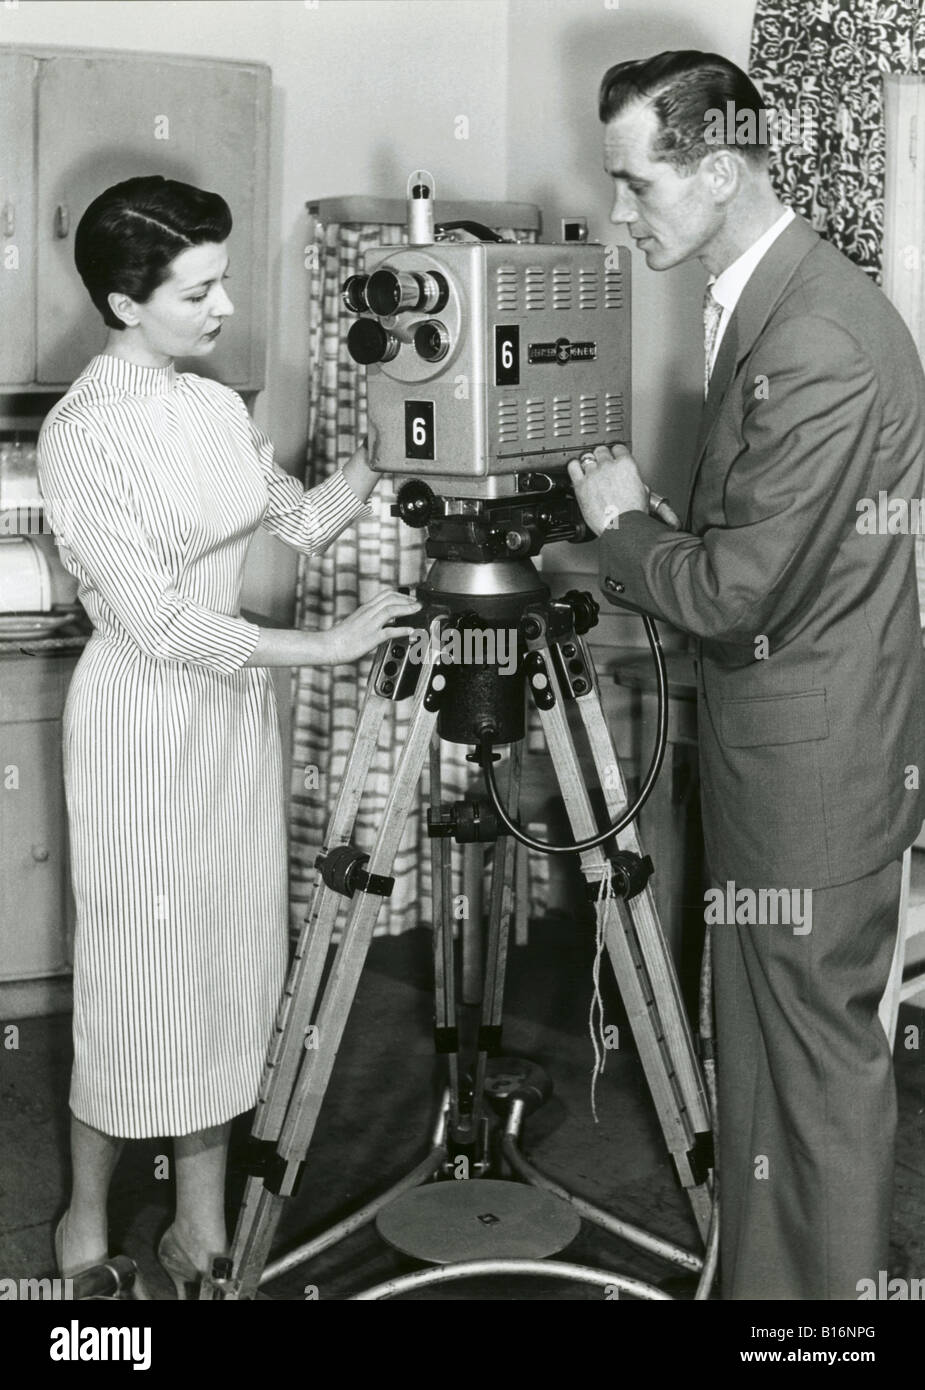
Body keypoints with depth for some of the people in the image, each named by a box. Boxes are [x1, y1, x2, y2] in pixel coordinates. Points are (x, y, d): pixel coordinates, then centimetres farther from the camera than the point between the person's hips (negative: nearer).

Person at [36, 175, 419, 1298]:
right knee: (140, 969, 3)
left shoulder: (218, 408, 5)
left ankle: (202, 1220, 25)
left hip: (236, 707, 7)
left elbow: (303, 522, 12)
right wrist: (326, 646, -19)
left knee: (233, 959, 11)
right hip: (143, 717, -7)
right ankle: (87, 1224, 24)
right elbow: (160, 622, -20)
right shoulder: (81, 434, -16)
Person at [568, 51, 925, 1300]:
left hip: (818, 752, -10)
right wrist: (647, 540, 5)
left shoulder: (821, 341, -23)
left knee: (822, 1041, 4)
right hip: (764, 736, 10)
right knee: (761, 1026, 19)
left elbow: (740, 589, -22)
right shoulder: (763, 301, 8)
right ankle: (759, 1268, 35)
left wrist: (619, 529, -7)